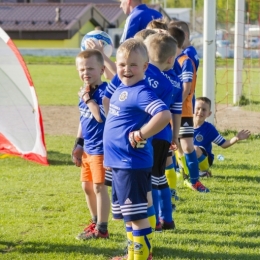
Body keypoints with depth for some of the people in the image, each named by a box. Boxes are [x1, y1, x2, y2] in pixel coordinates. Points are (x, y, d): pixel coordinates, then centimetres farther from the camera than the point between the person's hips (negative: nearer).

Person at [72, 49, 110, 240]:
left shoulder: (104, 91, -17)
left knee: (99, 187, -6)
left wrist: (88, 99, -24)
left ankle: (101, 229, 1)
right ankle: (95, 223, 32)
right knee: (87, 186, 17)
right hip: (87, 149, 9)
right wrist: (79, 144, 18)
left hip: (100, 148, -9)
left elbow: (102, 116, -30)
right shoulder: (85, 92, 10)